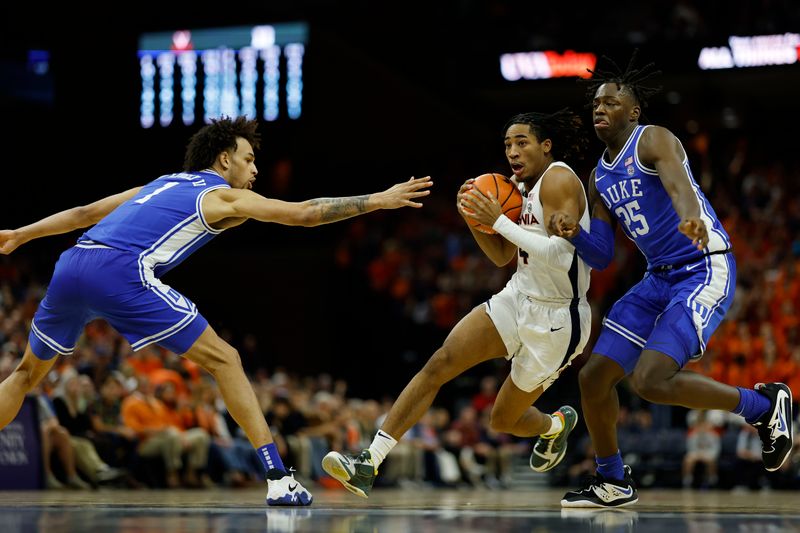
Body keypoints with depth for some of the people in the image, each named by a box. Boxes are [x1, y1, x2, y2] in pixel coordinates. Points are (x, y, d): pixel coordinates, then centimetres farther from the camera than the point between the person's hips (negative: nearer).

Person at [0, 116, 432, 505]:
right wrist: (380, 200, 10)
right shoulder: (222, 196, 13)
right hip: (120, 272, -7)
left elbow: (84, 213, 35)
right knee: (224, 360, 2)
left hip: (72, 265, 7)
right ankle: (278, 479, -5)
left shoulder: (163, 184, 32)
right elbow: (303, 213, 5)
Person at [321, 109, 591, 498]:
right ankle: (369, 464, -15)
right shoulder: (522, 186, 9)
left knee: (503, 420, 7)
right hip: (518, 300, 7)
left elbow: (558, 254, -29)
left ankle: (557, 424, 44)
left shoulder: (558, 179, -17)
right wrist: (474, 217, -2)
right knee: (439, 363, -12)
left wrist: (498, 220, -26)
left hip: (556, 320, -7)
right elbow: (501, 256, 16)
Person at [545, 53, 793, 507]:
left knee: (652, 380, -24)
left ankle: (764, 405, -4)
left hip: (705, 270, -9)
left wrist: (690, 217, -56)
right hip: (658, 279, 9)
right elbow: (602, 257, 15)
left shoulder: (654, 141, -10)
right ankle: (612, 483, 23)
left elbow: (678, 184, -33)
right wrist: (575, 233, -8)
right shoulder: (599, 178, 13)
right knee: (594, 376, 5)